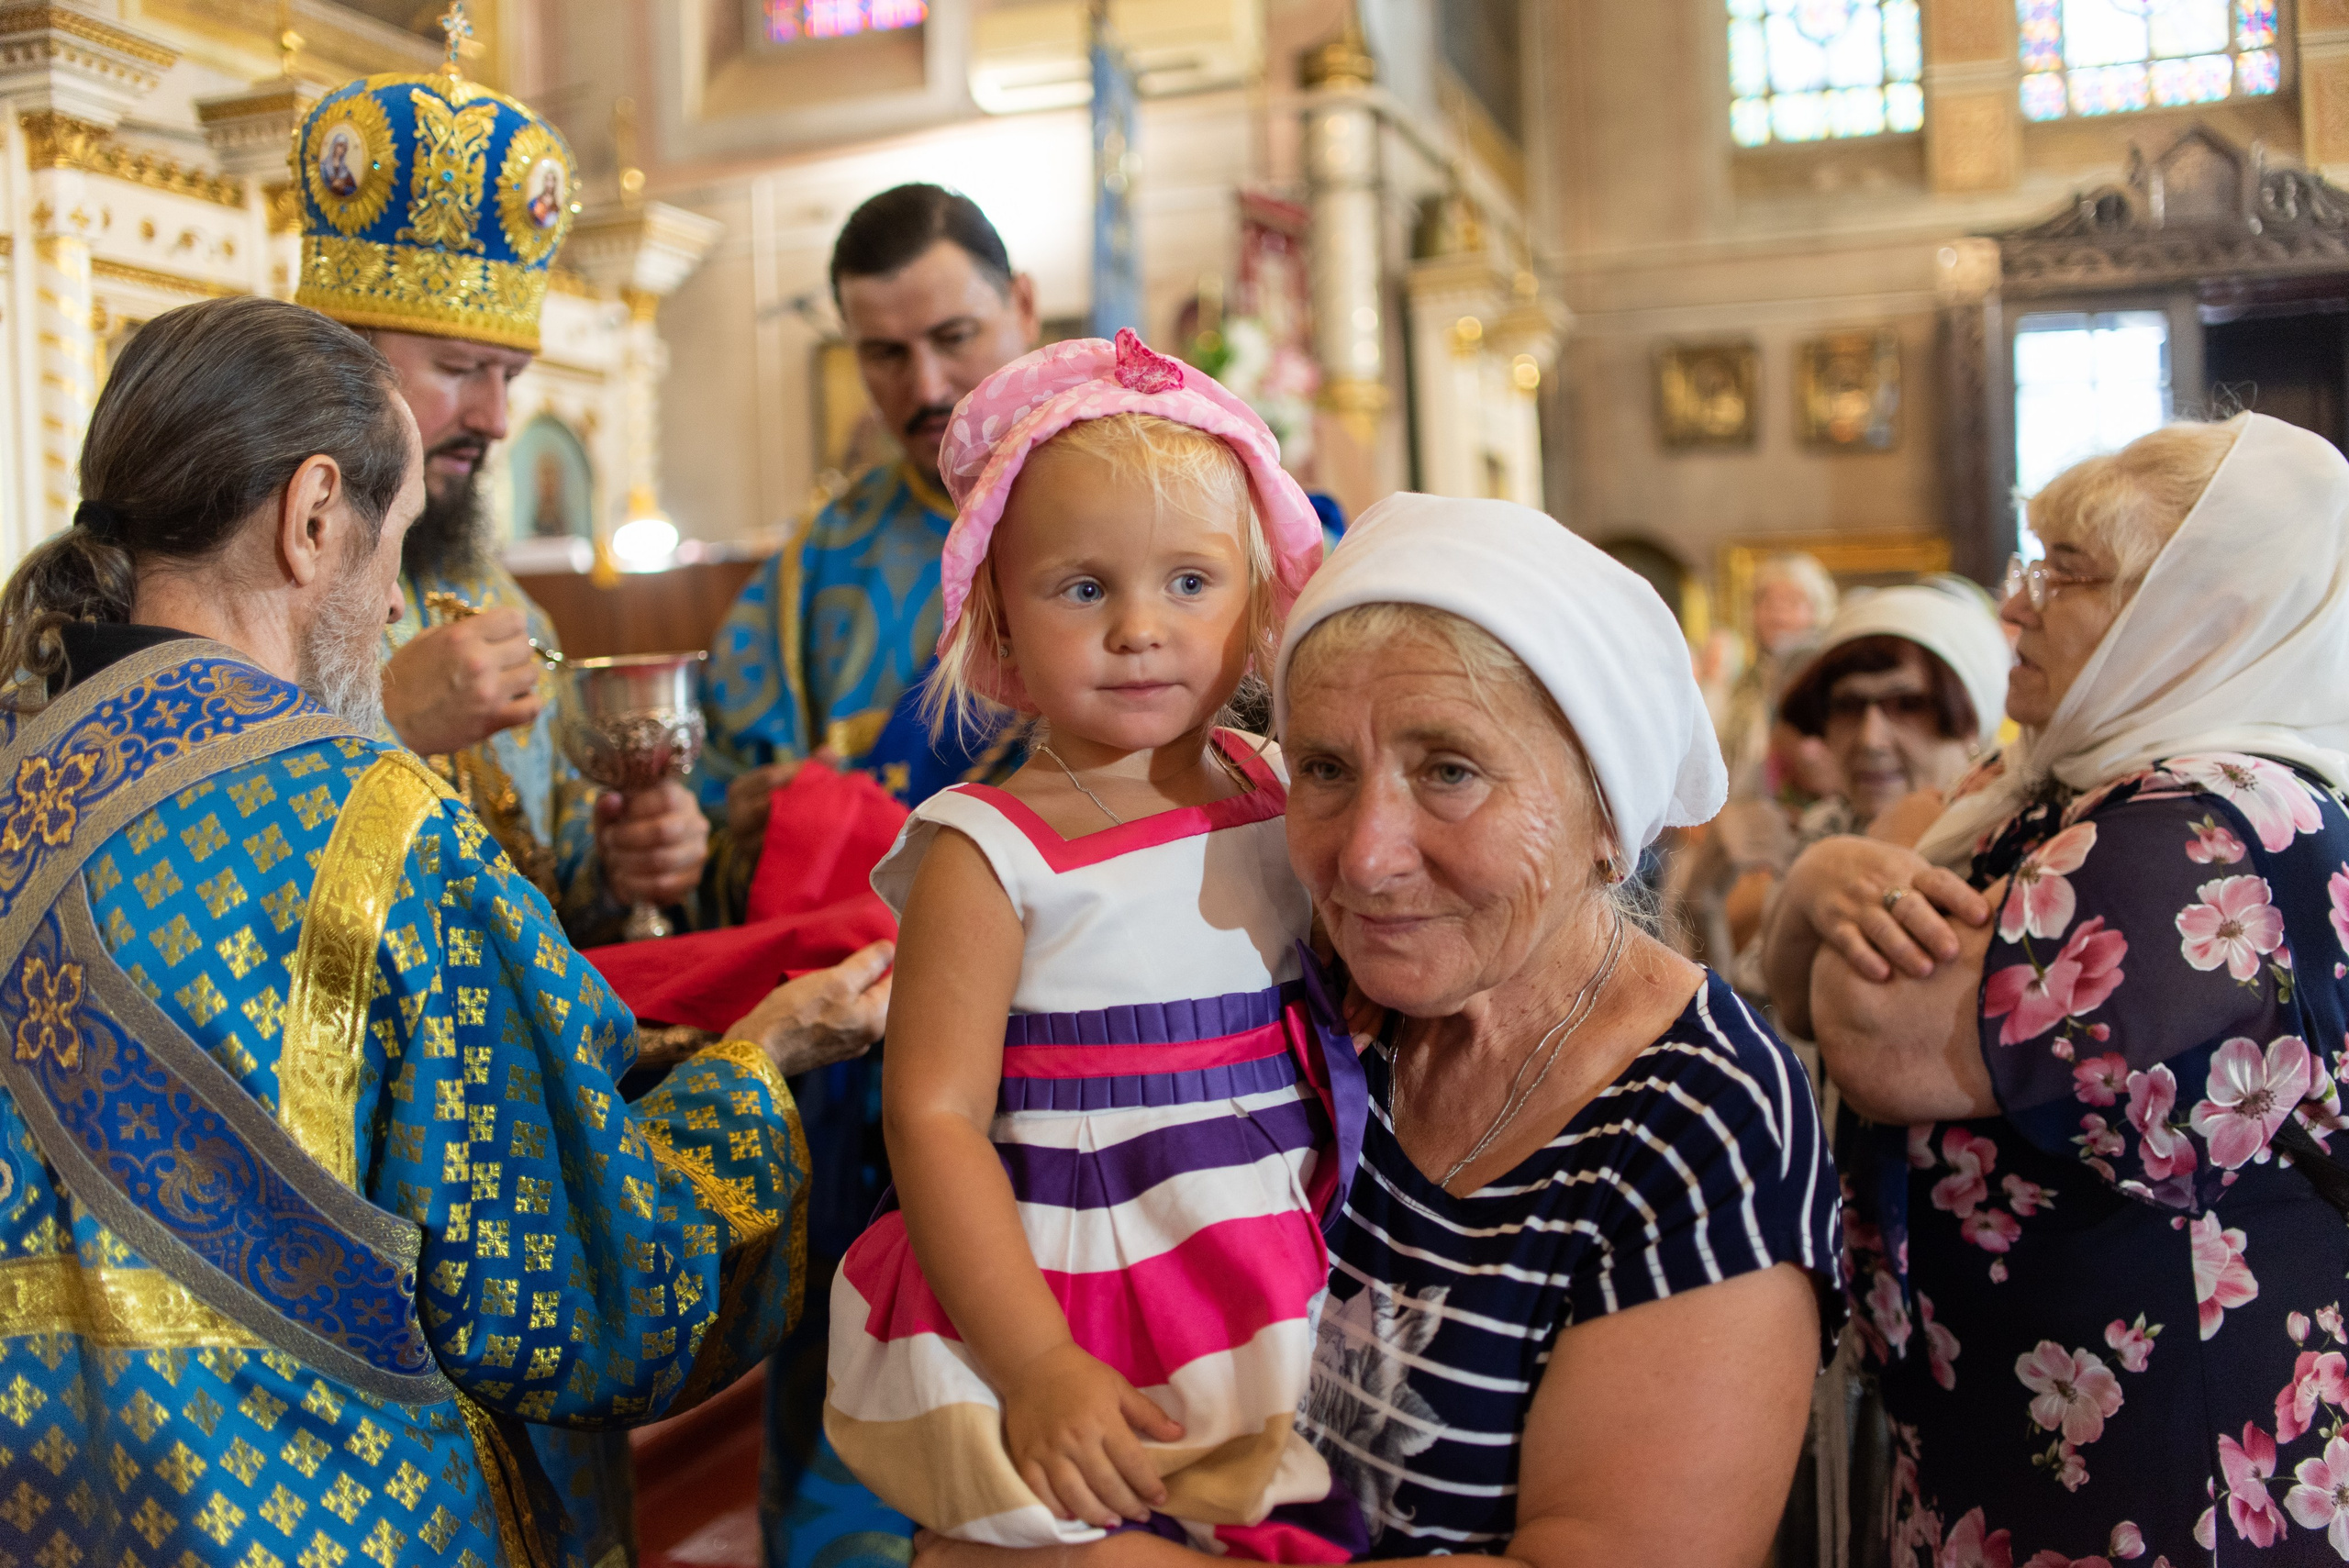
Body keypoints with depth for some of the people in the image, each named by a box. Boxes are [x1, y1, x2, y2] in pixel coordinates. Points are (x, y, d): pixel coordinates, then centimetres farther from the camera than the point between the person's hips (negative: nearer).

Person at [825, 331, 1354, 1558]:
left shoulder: (1296, 797, 5)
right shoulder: (990, 851, -10)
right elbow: (934, 1114, -14)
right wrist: (1039, 1370, -20)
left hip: (1295, 1305, 5)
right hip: (1077, 1317, -4)